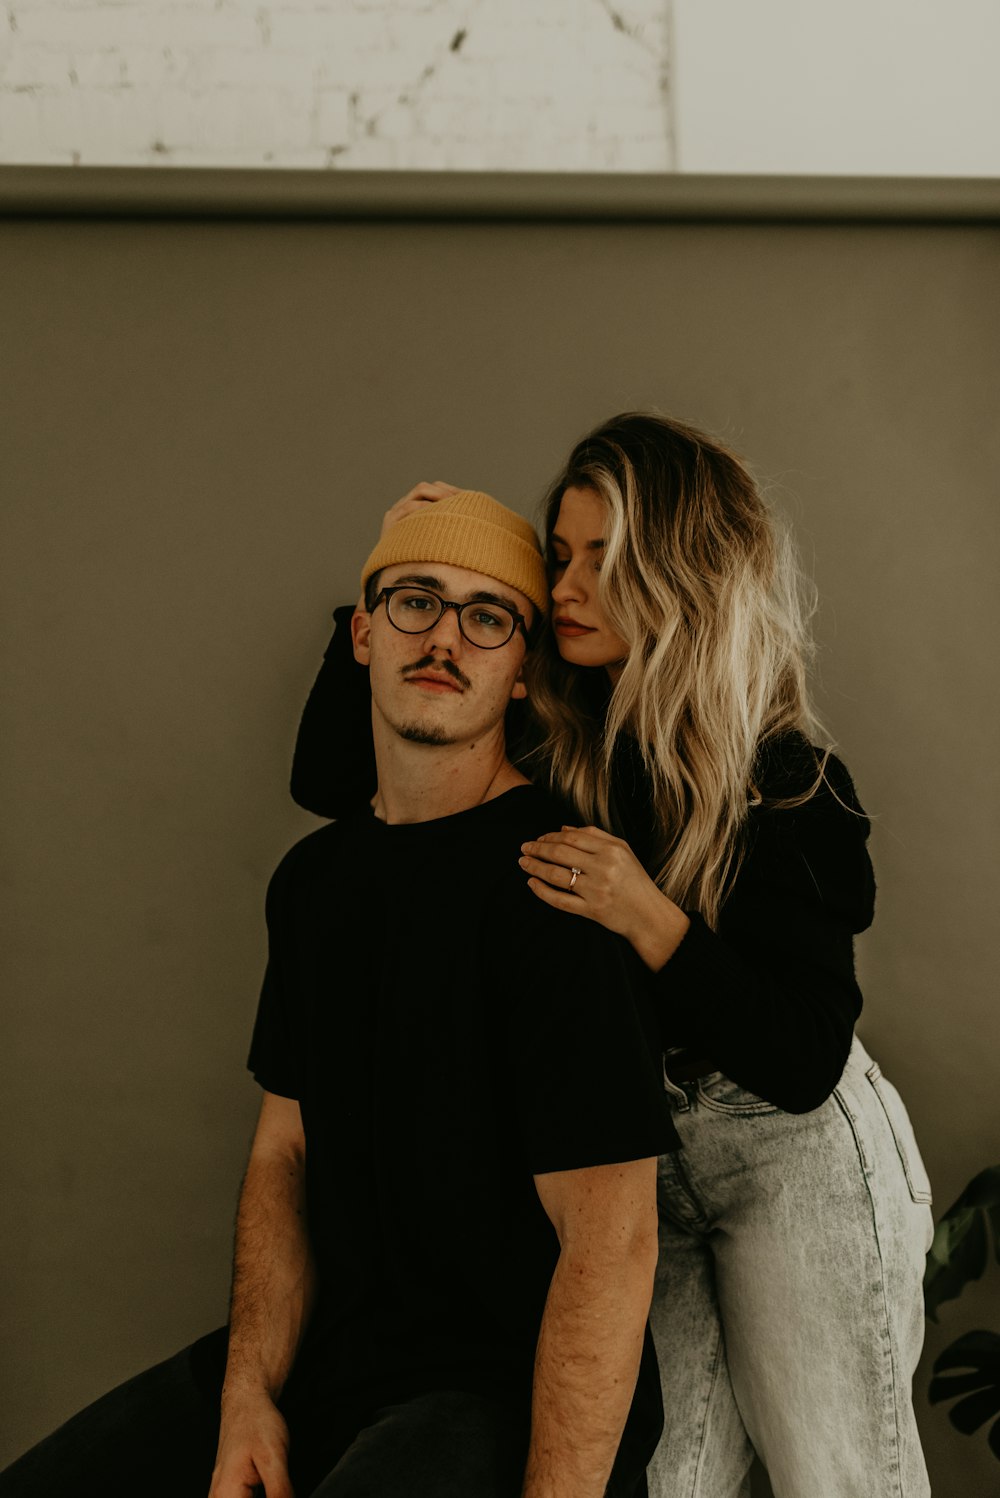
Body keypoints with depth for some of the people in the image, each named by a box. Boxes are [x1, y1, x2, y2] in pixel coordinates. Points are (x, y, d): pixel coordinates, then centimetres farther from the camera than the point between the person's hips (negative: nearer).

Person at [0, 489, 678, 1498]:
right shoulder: (313, 877, 10)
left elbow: (611, 1240, -19)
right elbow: (285, 1150, 11)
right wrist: (248, 1396, -2)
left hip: (515, 1385, -7)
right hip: (325, 1351, 7)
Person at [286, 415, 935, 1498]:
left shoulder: (787, 784, -17)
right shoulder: (538, 743, -6)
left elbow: (804, 1065, -20)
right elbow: (328, 778, 2)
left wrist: (651, 923, -33)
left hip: (797, 1162, -3)